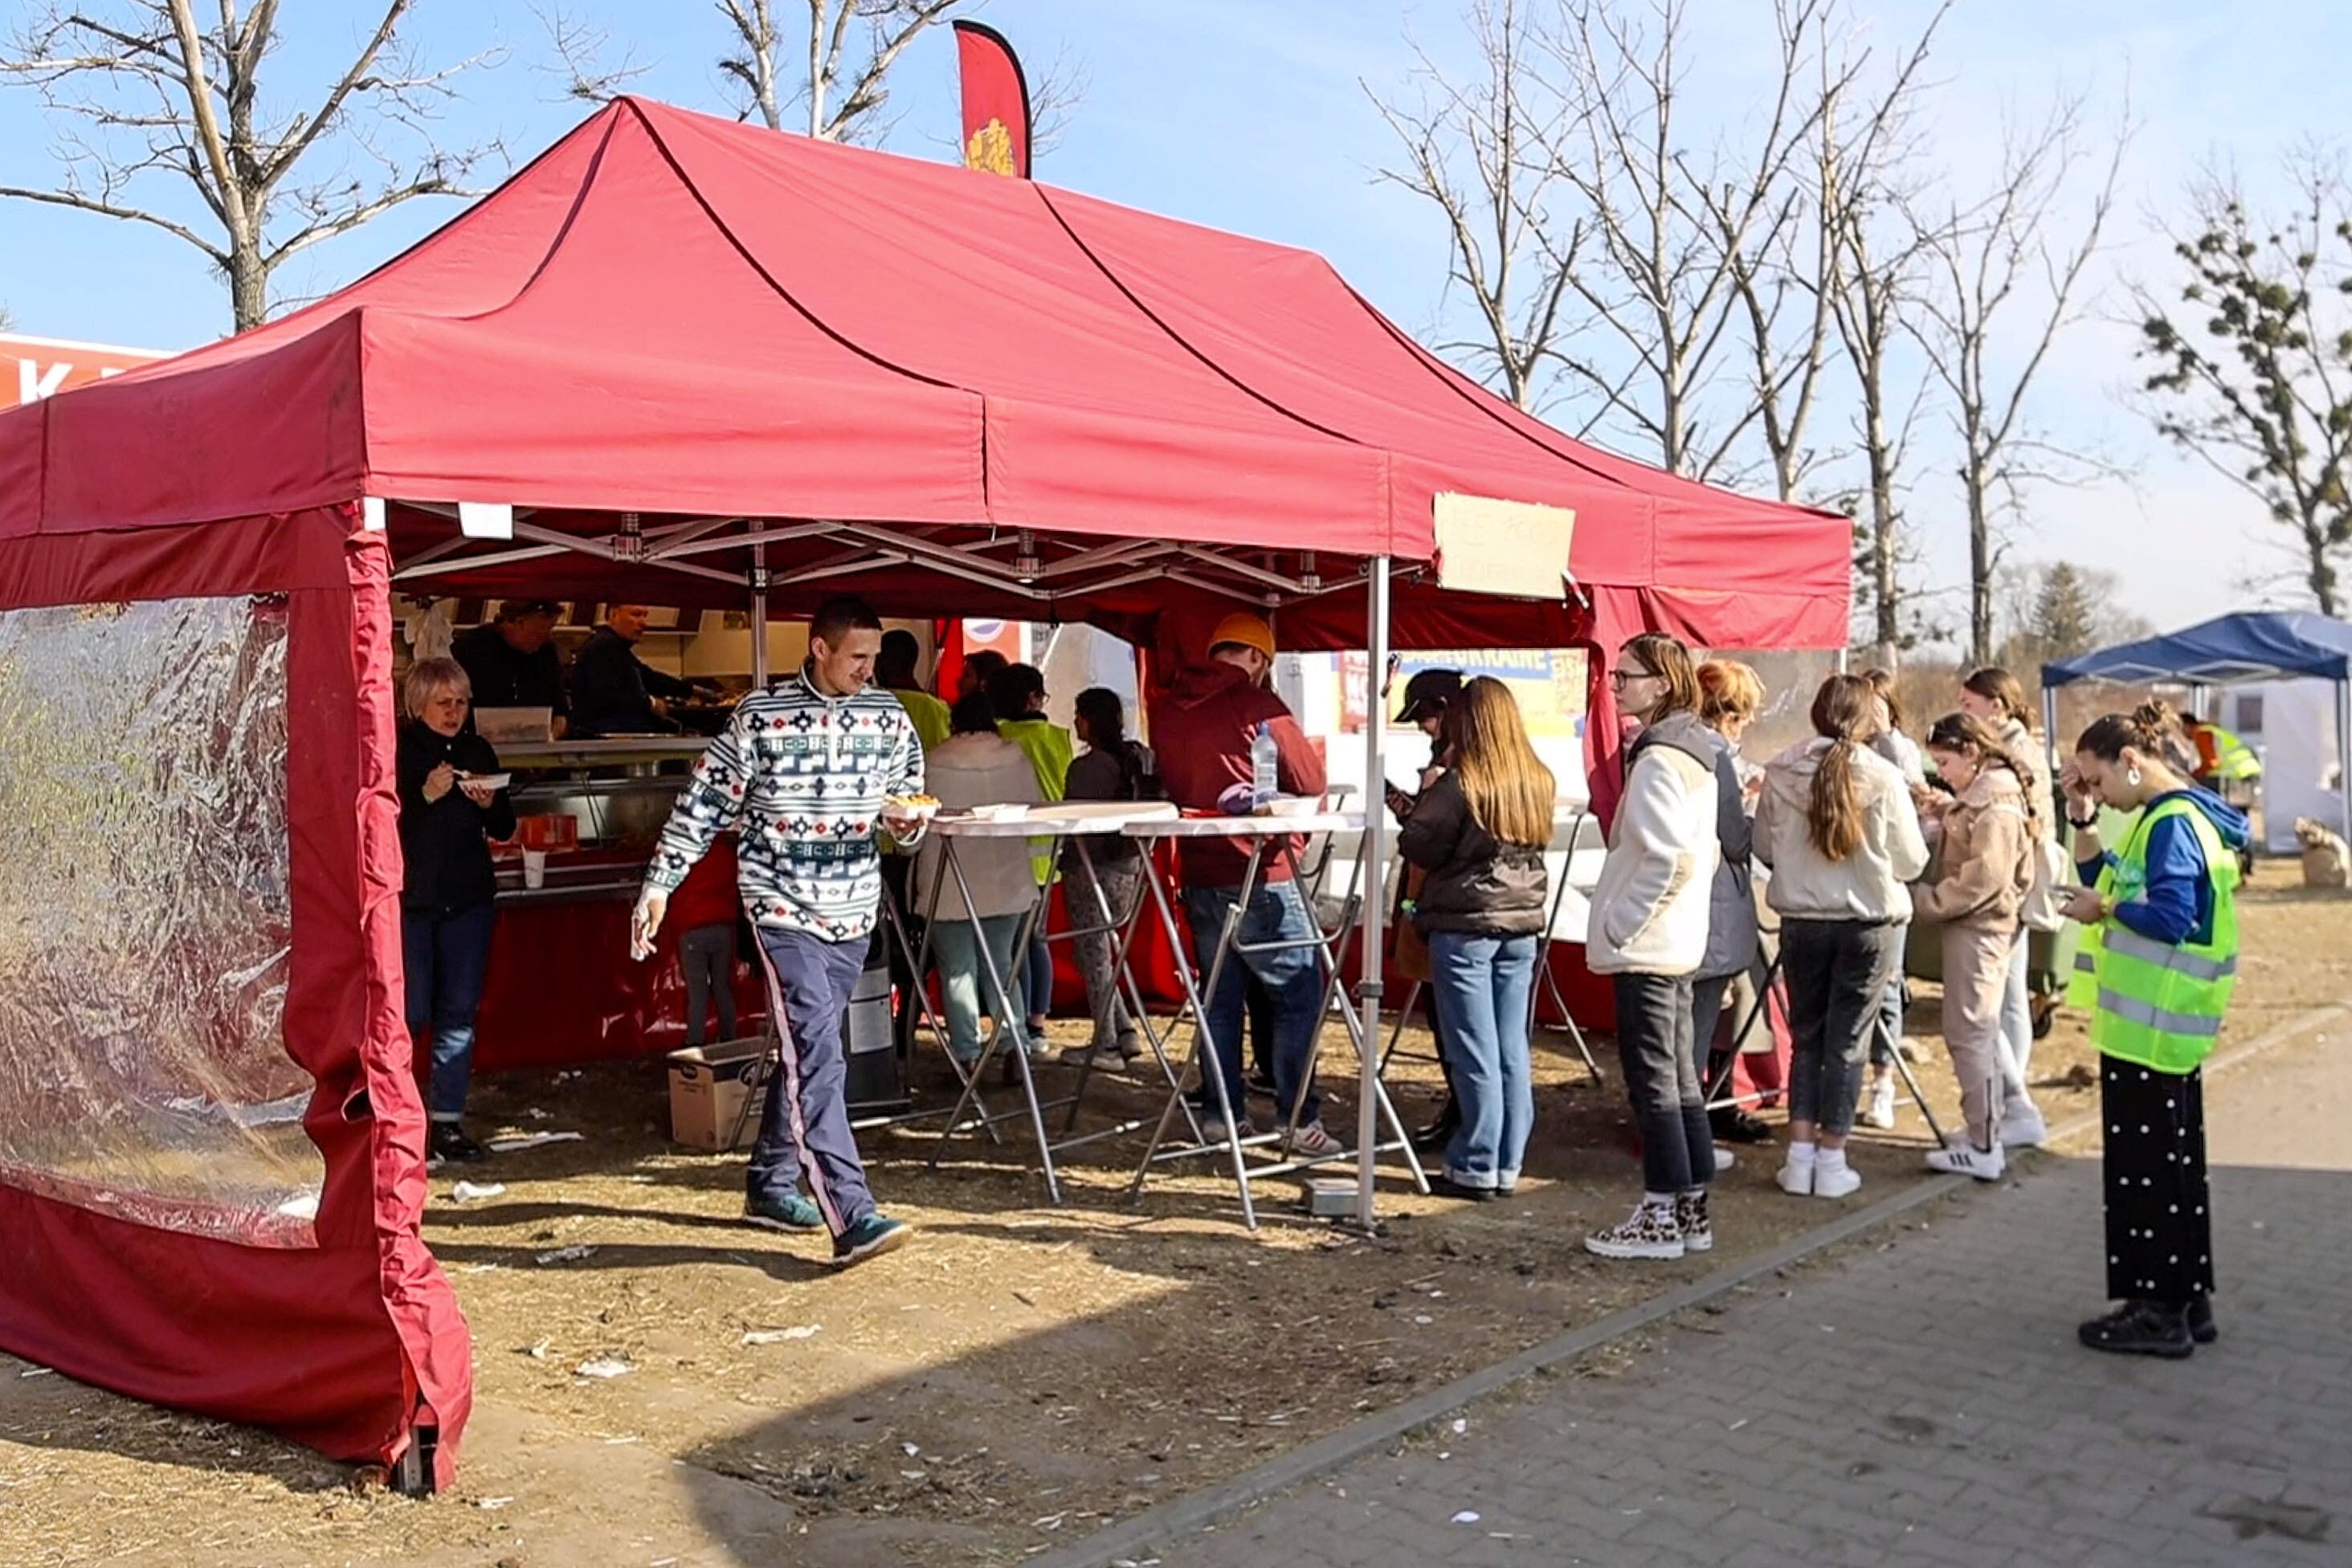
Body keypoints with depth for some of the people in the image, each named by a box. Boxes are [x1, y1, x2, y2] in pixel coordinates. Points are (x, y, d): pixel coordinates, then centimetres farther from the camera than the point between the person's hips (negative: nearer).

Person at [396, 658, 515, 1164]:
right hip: (410, 896, -4)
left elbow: (505, 829, 13)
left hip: (469, 898, 4)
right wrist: (424, 795, -23)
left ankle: (448, 1121, 11)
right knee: (411, 1012, -4)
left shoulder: (477, 751, 9)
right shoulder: (396, 750, -5)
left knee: (460, 1013, 4)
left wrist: (490, 803, -7)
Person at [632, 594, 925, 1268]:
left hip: (853, 909, 5)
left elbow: (911, 796, 14)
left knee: (806, 1052, 14)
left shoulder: (888, 717, 4)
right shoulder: (760, 717, -7)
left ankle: (769, 1184, 29)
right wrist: (659, 883, -6)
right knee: (817, 1057, -14)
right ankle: (851, 1216, -19)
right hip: (783, 907, -5)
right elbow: (704, 803, -2)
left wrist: (905, 821, -10)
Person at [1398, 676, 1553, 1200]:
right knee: (1514, 1051, 10)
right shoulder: (1539, 782, 5)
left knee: (1476, 1054, 0)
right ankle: (1508, 1166, 16)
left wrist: (1420, 800, 5)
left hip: (1464, 926, -6)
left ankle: (1476, 1168, 6)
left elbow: (1419, 846, -12)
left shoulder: (1459, 784, -15)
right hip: (1522, 924, 6)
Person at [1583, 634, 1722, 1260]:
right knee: (1680, 1076, 14)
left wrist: (1623, 920, -16)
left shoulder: (1657, 758, -17)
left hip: (1644, 945, -10)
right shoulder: (1694, 750, 14)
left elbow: (1668, 856, -24)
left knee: (1652, 1079, -3)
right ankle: (1692, 1208, 21)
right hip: (1678, 939, 10)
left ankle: (1661, 1216, 5)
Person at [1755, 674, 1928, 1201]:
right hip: (1868, 924, -2)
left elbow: (1763, 848, 4)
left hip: (1801, 922, 2)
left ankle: (1800, 1155, 13)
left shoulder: (1780, 773, -6)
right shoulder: (1884, 778, -12)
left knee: (1805, 1036, 14)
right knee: (1848, 1040, 7)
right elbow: (1911, 862, -4)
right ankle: (1832, 1160, 12)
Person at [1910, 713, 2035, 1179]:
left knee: (1970, 1032, -7)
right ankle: (1986, 1139, 22)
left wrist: (1926, 900, -18)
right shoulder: (1976, 795, 15)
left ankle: (1984, 1148, -3)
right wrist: (1941, 813, 1)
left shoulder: (1995, 802, -16)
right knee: (1978, 1031, 14)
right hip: (1974, 925, 11)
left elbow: (1984, 876, -22)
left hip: (1979, 927, -11)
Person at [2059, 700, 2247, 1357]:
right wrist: (2082, 820, 8)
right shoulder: (2163, 817, 14)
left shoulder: (2174, 823, -17)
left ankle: (2159, 1311, 6)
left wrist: (2104, 908, -11)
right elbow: (2105, 883, 17)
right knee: (2173, 1161, 16)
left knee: (2146, 1164, -2)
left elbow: (2169, 916, -26)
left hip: (2152, 1026, -10)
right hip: (2157, 1023, 10)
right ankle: (2187, 1301, 26)